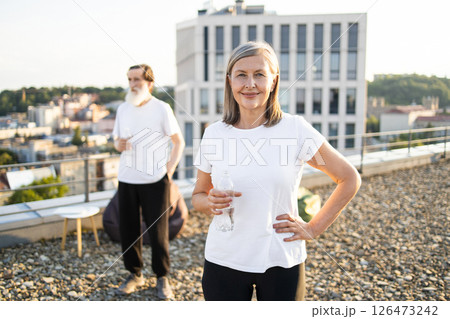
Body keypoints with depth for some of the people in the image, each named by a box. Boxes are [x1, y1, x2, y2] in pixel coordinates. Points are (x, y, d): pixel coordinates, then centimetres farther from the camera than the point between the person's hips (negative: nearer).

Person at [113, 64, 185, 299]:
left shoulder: (161, 109, -4)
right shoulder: (123, 109, 9)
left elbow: (179, 141, -1)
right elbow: (117, 140, 17)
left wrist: (170, 168, -10)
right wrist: (119, 144, -7)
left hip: (155, 181, -4)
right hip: (126, 180, 5)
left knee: (158, 231, 2)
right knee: (128, 229, 10)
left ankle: (162, 278, 19)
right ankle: (135, 274, 28)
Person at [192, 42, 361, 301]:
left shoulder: (295, 129, -9)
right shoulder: (214, 134, -1)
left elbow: (350, 179, -1)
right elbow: (198, 196, 9)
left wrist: (313, 228, -4)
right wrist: (211, 202, -13)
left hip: (281, 260, -1)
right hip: (224, 260, 2)